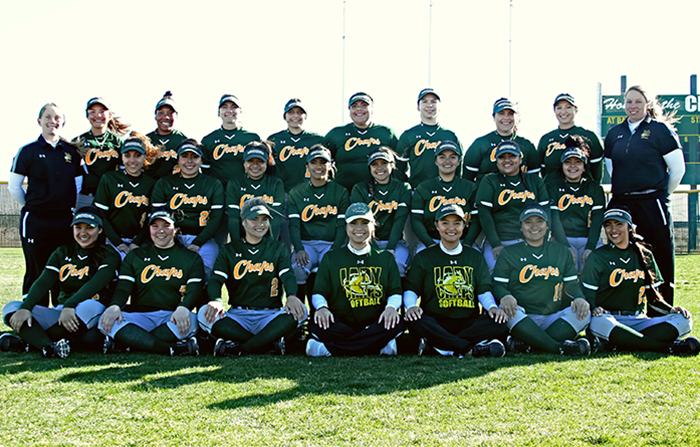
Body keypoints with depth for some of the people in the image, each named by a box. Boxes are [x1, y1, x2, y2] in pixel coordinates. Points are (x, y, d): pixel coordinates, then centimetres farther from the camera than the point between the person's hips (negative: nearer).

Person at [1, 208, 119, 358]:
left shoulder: (108, 256, 3)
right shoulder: (62, 253, 15)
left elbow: (95, 285, -16)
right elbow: (43, 282, 1)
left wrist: (69, 306, -32)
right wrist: (25, 308, -18)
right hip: (61, 311, 4)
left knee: (90, 307, -40)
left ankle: (30, 341, -26)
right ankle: (49, 346, -42)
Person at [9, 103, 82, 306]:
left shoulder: (72, 151, 9)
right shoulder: (28, 151, -1)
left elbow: (79, 184, 15)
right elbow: (14, 186, 4)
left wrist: (70, 208, 9)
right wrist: (32, 207, 9)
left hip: (66, 220, 3)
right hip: (35, 221, -3)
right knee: (36, 274, 0)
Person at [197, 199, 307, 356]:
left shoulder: (277, 248, 15)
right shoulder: (229, 250, 13)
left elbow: (287, 276, -1)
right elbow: (216, 280, -1)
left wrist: (291, 296, -27)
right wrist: (216, 300, -27)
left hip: (269, 316, 0)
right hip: (238, 316, 0)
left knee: (299, 311, -31)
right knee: (205, 314, -30)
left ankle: (241, 348, -28)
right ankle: (271, 342, -25)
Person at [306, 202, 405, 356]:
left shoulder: (385, 258, 17)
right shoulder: (331, 258, 16)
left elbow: (395, 291, 10)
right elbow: (319, 292, 9)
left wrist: (391, 306, -13)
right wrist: (321, 307, -15)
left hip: (374, 323, 1)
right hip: (341, 324, -1)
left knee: (397, 323, -33)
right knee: (316, 324, -32)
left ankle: (328, 348, -29)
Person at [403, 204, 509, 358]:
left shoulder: (475, 257, 20)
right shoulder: (423, 258, 15)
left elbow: (484, 291, 12)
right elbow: (411, 290, 8)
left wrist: (492, 307, -11)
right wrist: (411, 305, -16)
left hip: (469, 321, 2)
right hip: (435, 323, -2)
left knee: (499, 324, -29)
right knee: (414, 322, -36)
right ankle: (473, 349, -37)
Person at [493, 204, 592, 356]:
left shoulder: (561, 251, 17)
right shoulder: (509, 253, 11)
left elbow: (571, 283, 13)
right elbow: (498, 284, 4)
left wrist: (579, 298, -11)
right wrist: (505, 296, -21)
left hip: (553, 318, 2)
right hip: (523, 316, -2)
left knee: (583, 313, -25)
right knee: (507, 311, -35)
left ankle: (525, 342, -34)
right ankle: (559, 347, -40)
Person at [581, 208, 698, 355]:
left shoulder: (645, 255, 15)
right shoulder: (597, 257, 4)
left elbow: (653, 296, 18)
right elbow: (588, 296, 0)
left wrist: (671, 309, -1)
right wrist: (594, 310, -22)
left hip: (639, 321, 4)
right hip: (610, 318, -4)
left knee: (683, 321, -20)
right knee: (599, 323, -41)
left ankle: (622, 343, -33)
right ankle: (669, 347, -38)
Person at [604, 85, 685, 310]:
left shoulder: (660, 130, -2)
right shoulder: (615, 134, 12)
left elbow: (678, 168, 0)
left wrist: (660, 196, 7)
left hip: (652, 205, -4)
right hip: (621, 205, 5)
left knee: (660, 259, -1)